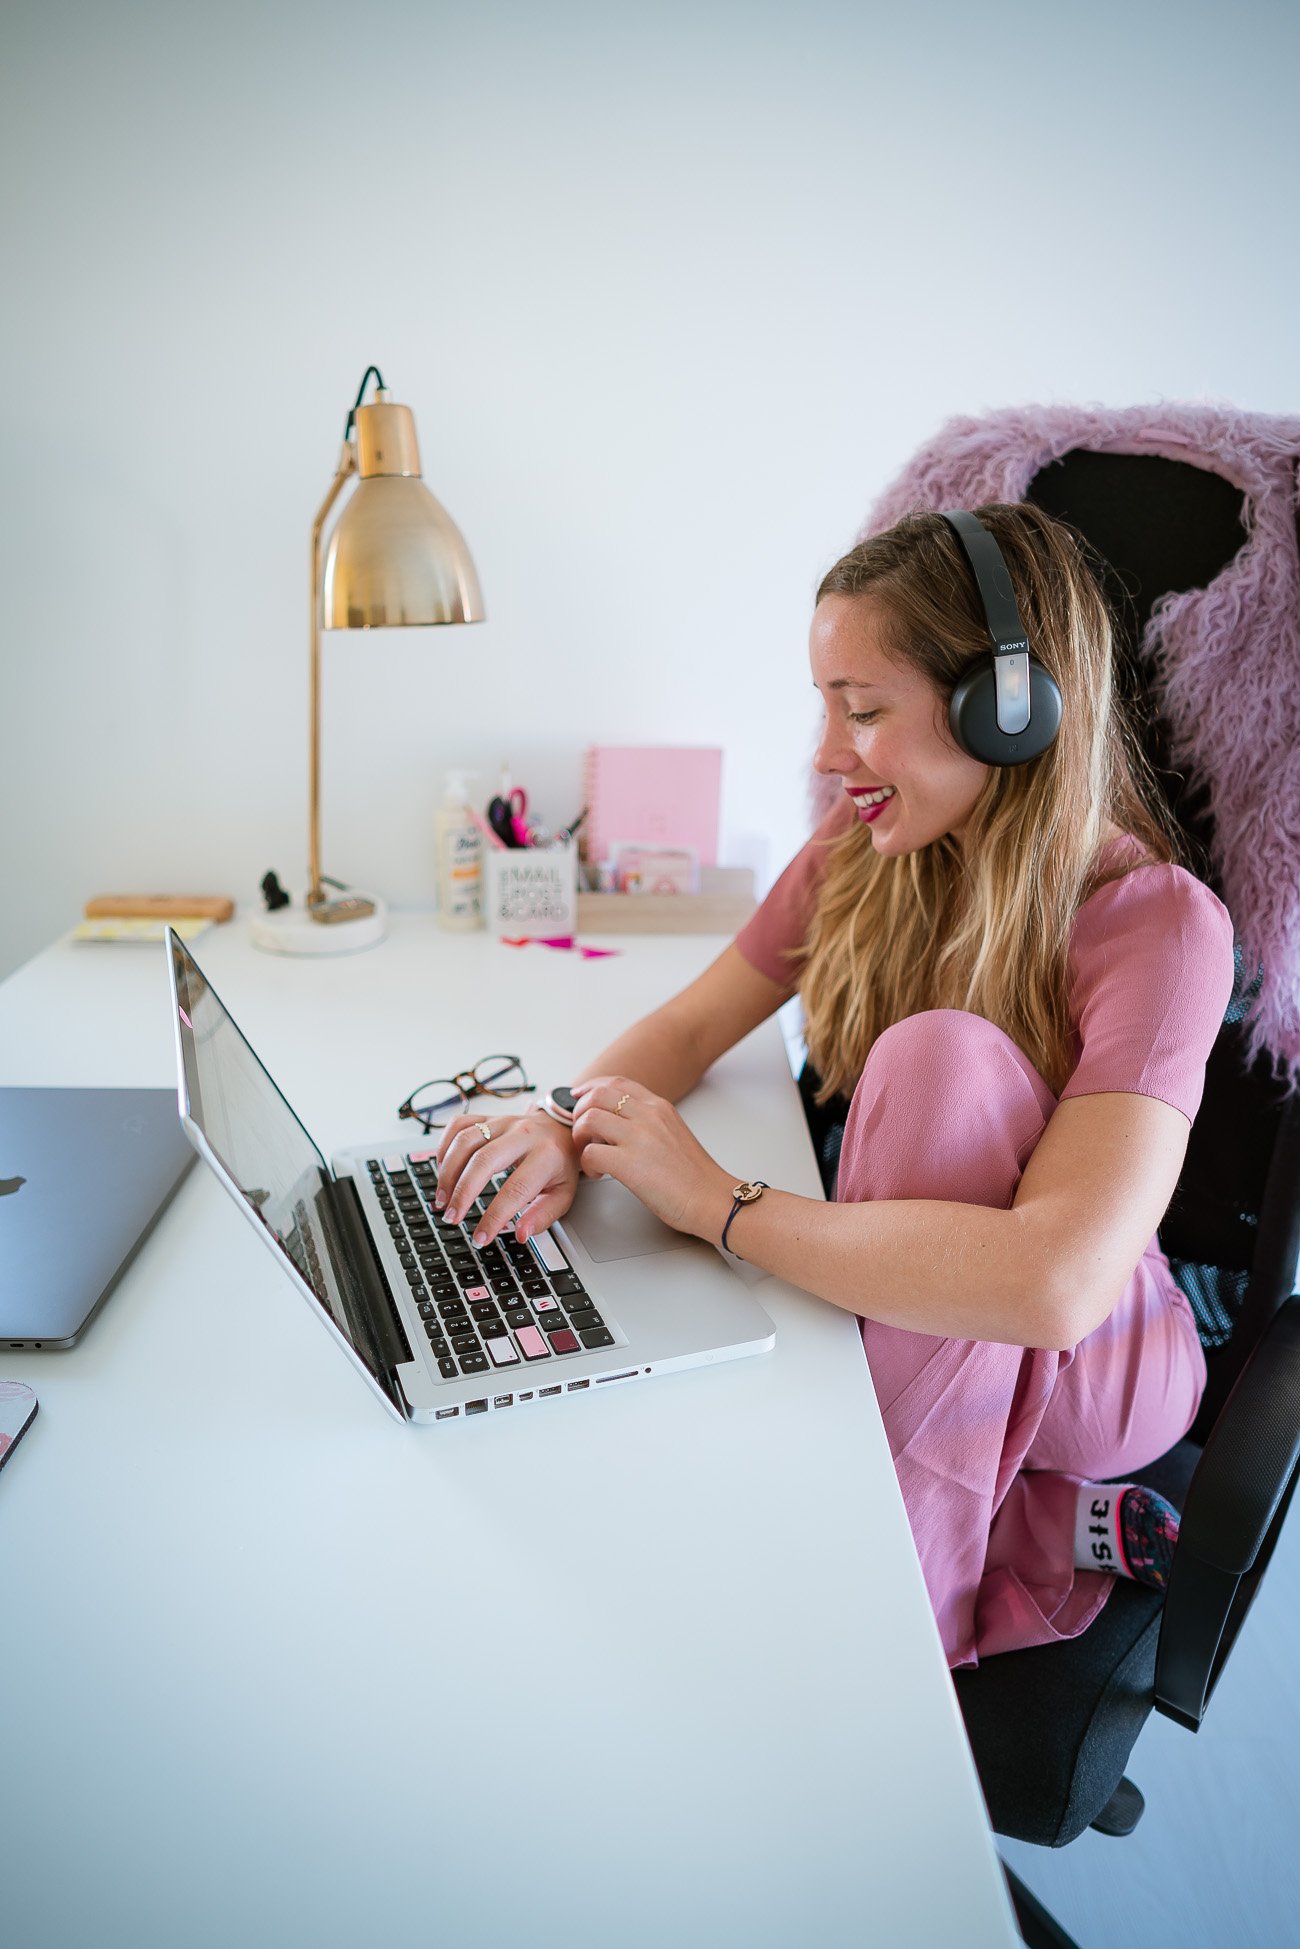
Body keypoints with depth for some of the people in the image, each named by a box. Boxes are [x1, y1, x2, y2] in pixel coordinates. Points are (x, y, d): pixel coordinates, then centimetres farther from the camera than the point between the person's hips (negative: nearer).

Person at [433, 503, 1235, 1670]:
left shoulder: (1158, 926, -24)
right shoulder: (864, 853, -6)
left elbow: (1055, 1285, -37)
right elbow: (692, 1026, 0)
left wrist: (714, 1200, -32)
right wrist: (575, 1132, -23)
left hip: (1081, 1365, -5)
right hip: (900, 1326, 5)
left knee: (937, 1048, -31)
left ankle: (914, 1566, -18)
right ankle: (1044, 1526, -1)